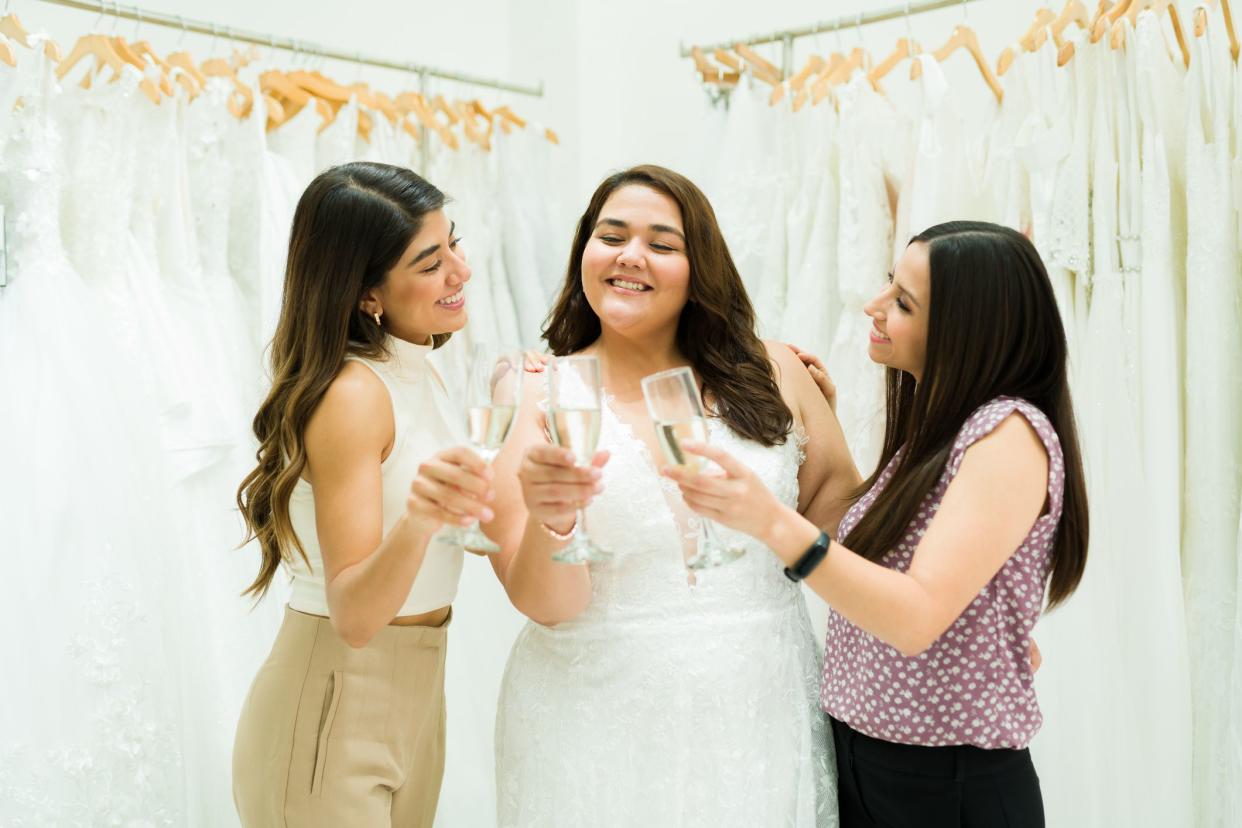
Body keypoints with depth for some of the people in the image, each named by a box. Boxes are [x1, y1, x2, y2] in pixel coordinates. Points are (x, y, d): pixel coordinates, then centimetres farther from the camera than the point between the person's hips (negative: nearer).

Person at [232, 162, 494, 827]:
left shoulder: (420, 373, 5)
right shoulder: (351, 393, -21)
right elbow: (353, 615, -26)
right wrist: (418, 519, -43)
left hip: (414, 696, 8)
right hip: (336, 713, -8)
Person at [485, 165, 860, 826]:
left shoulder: (771, 375, -2)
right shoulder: (539, 397, -6)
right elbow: (545, 605, -13)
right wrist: (549, 522, -32)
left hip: (761, 715, 2)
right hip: (597, 732, -1)